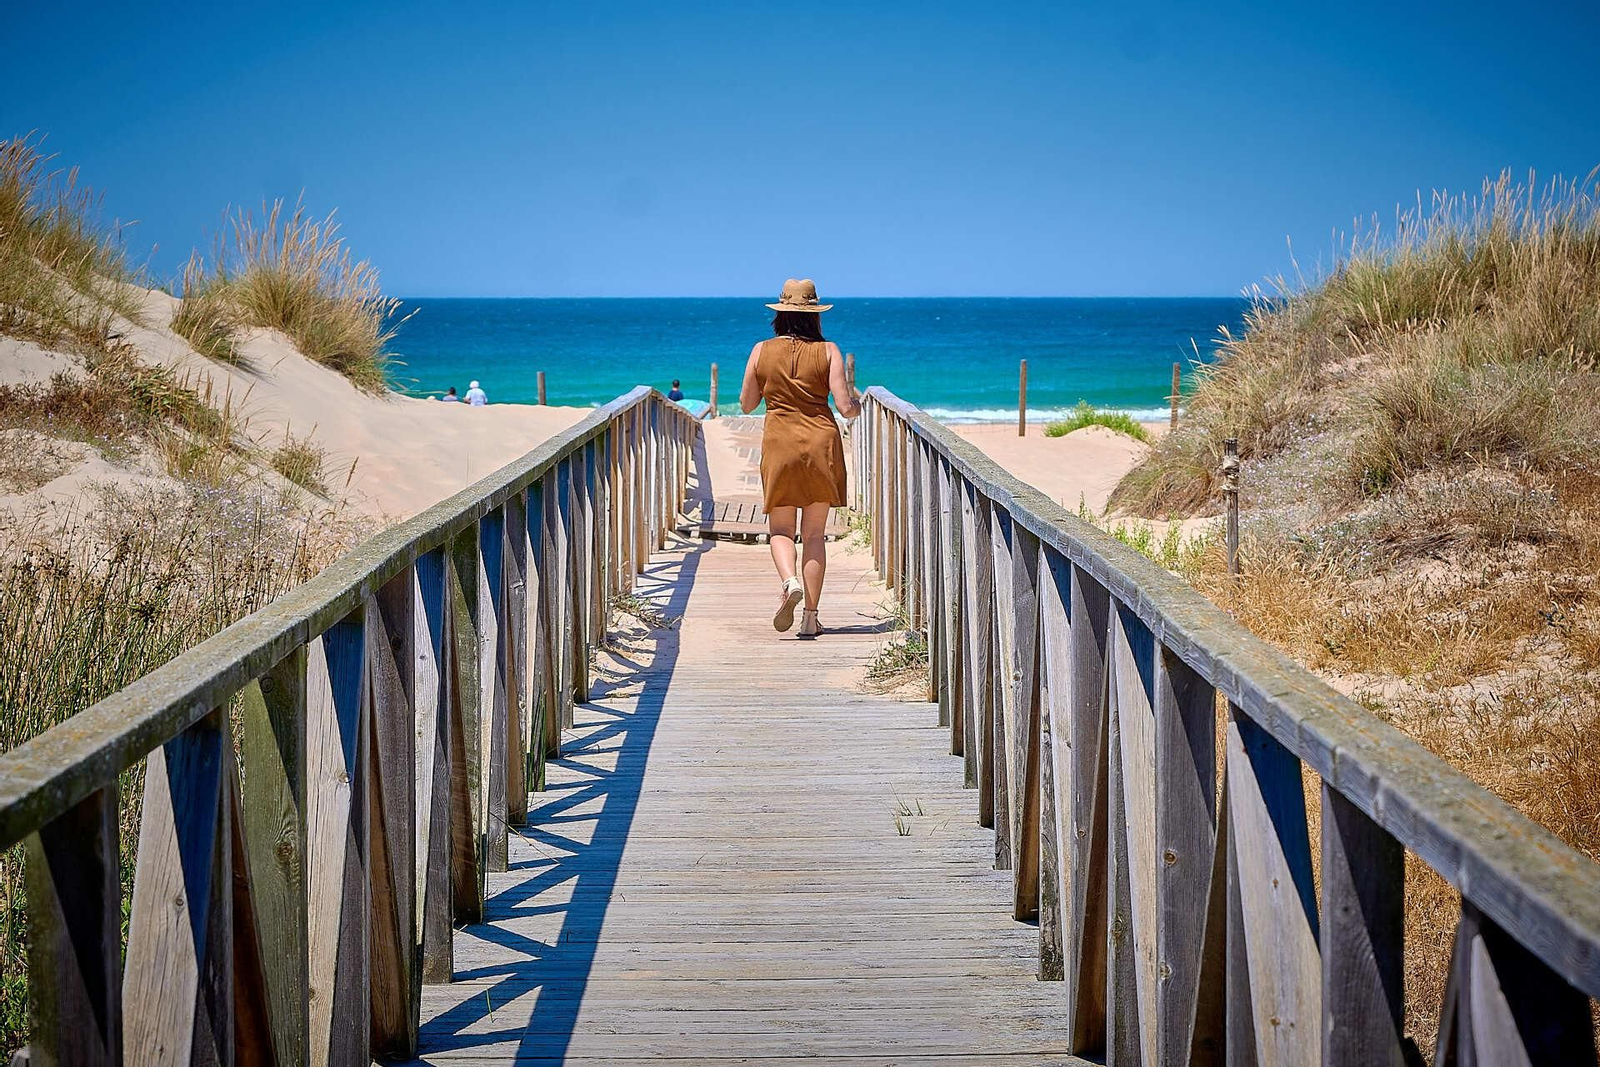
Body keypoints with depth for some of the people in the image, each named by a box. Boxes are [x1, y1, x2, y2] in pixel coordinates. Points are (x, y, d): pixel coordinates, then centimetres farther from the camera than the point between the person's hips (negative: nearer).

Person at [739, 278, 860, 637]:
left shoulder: (762, 351, -1)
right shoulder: (828, 351, -4)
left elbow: (746, 404, 8)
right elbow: (845, 406, -9)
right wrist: (856, 408, 14)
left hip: (779, 444, 0)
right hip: (821, 444, 0)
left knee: (780, 529, 10)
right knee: (815, 533, 7)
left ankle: (789, 581, -21)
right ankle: (810, 617, 5)